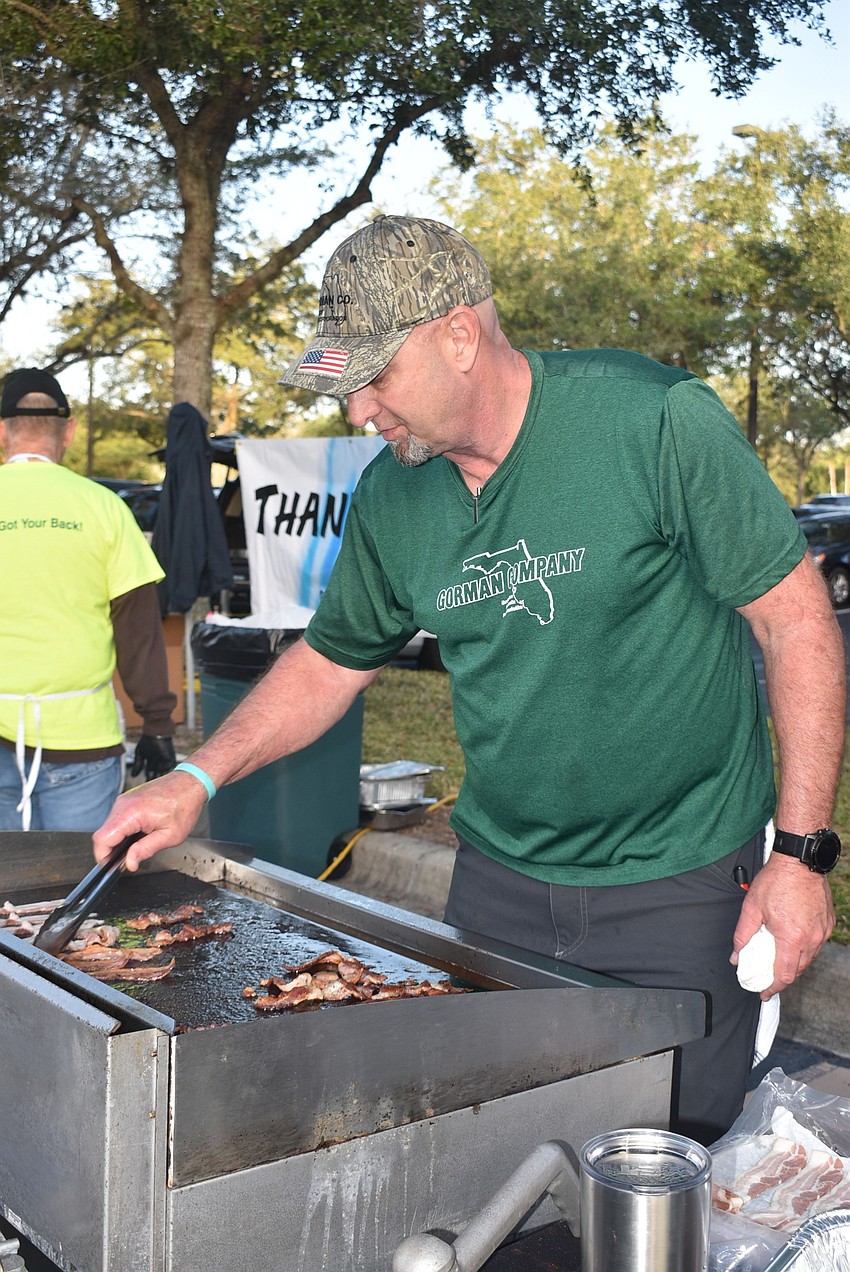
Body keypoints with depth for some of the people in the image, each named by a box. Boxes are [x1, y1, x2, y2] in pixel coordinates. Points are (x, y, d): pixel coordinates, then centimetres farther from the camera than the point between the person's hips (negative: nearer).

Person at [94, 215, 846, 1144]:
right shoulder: (391, 495, 0)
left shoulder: (656, 421, -16)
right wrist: (198, 779, 4)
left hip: (681, 886, -4)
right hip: (498, 878, 5)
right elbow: (333, 659, 14)